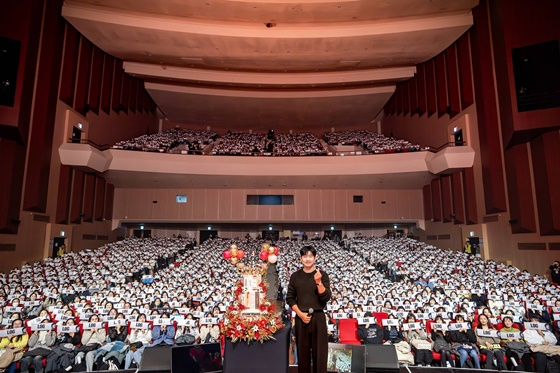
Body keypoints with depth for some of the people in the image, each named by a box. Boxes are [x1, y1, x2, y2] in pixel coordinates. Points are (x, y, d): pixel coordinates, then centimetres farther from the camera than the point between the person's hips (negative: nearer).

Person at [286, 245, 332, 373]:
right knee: (302, 351, 10)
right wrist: (300, 313, -8)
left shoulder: (322, 275, -2)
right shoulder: (295, 276, 3)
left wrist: (318, 282, -22)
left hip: (318, 317, -1)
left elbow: (326, 298, -8)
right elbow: (290, 298, 4)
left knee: (319, 351, 2)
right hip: (300, 317, 1)